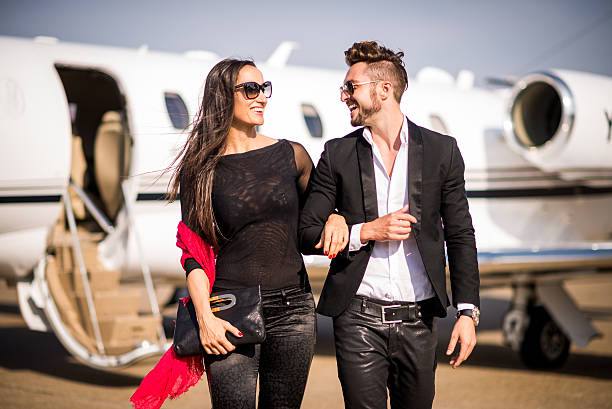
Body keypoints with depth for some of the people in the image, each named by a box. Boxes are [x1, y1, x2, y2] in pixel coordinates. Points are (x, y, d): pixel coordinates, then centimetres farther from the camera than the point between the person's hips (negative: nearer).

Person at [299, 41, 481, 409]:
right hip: (358, 319, 0)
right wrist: (366, 231, -12)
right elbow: (307, 234, 4)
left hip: (418, 320, 0)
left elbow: (461, 237, 3)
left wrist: (468, 312, -4)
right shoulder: (338, 154, 4)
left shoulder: (441, 150, 3)